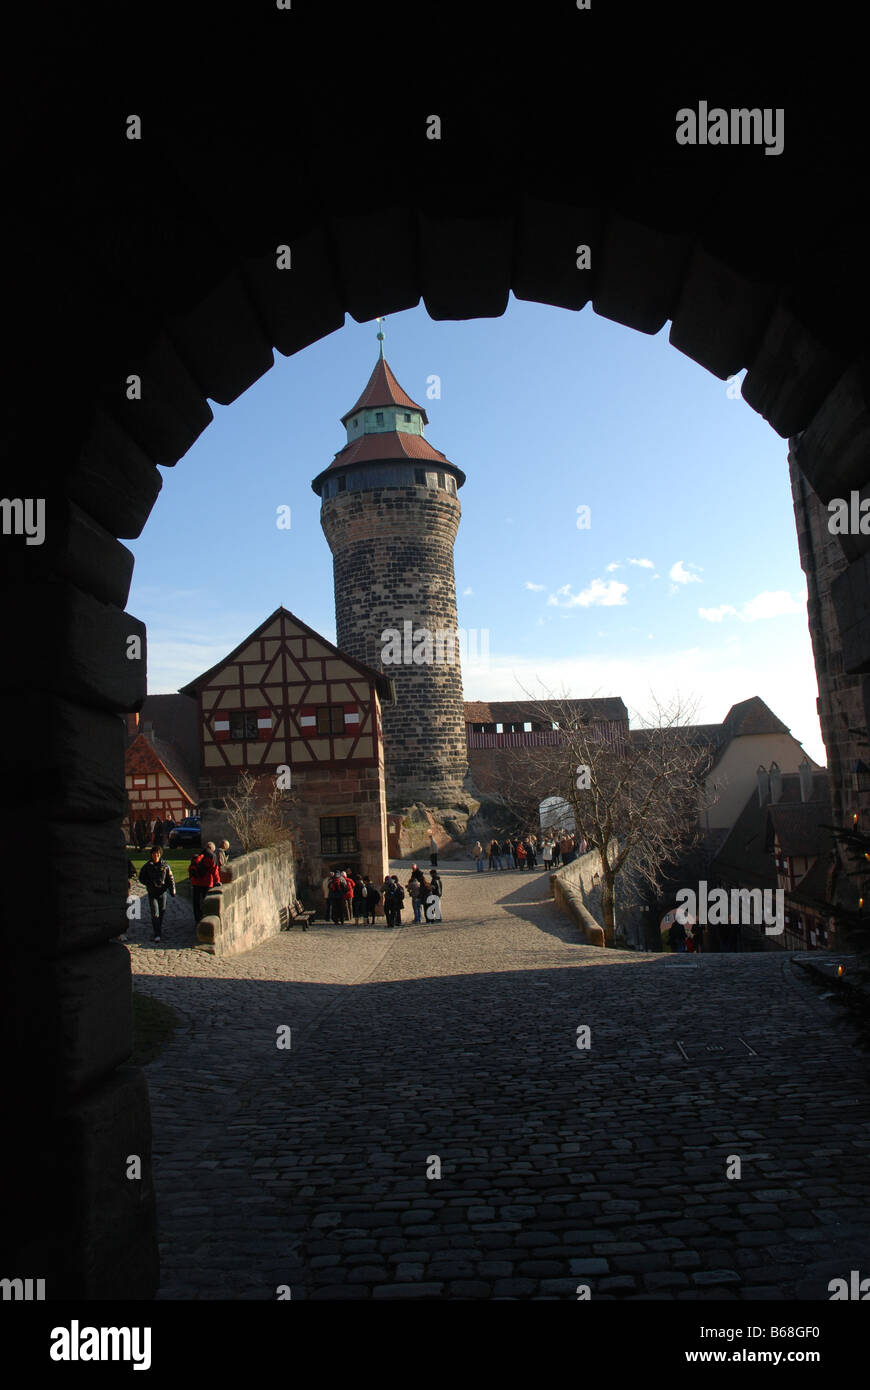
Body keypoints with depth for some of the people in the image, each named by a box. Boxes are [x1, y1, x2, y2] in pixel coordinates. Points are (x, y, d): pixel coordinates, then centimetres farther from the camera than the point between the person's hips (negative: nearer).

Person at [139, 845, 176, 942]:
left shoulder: (165, 865, 0)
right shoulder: (147, 865, -1)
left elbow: (170, 878, 3)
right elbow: (141, 878, 6)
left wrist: (172, 889, -9)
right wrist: (150, 884, -12)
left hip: (162, 892, 2)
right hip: (152, 893, -2)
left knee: (162, 912, 11)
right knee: (155, 913, -10)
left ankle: (158, 930, 31)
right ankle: (157, 935, -9)